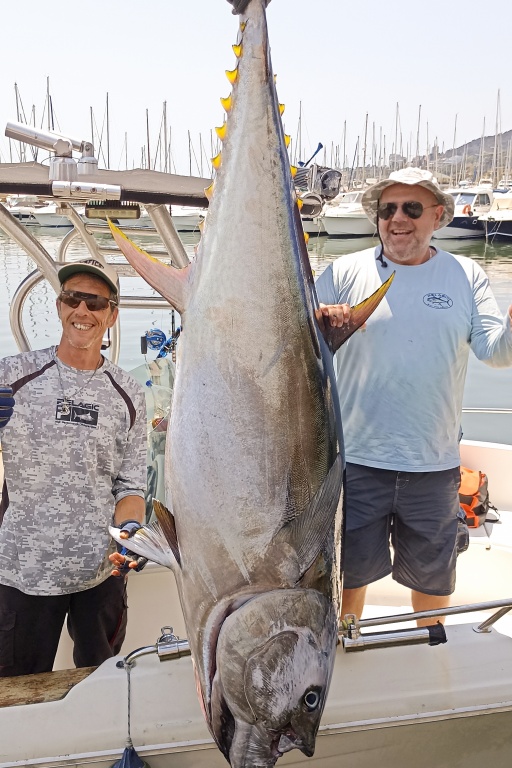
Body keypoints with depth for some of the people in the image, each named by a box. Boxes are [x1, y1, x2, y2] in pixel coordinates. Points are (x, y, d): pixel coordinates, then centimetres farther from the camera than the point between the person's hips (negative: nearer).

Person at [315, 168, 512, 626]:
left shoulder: (466, 275, 3)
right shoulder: (344, 272, 0)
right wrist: (317, 323, -24)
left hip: (435, 465, 2)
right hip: (356, 459, -1)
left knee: (432, 578, 19)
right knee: (349, 571, 13)